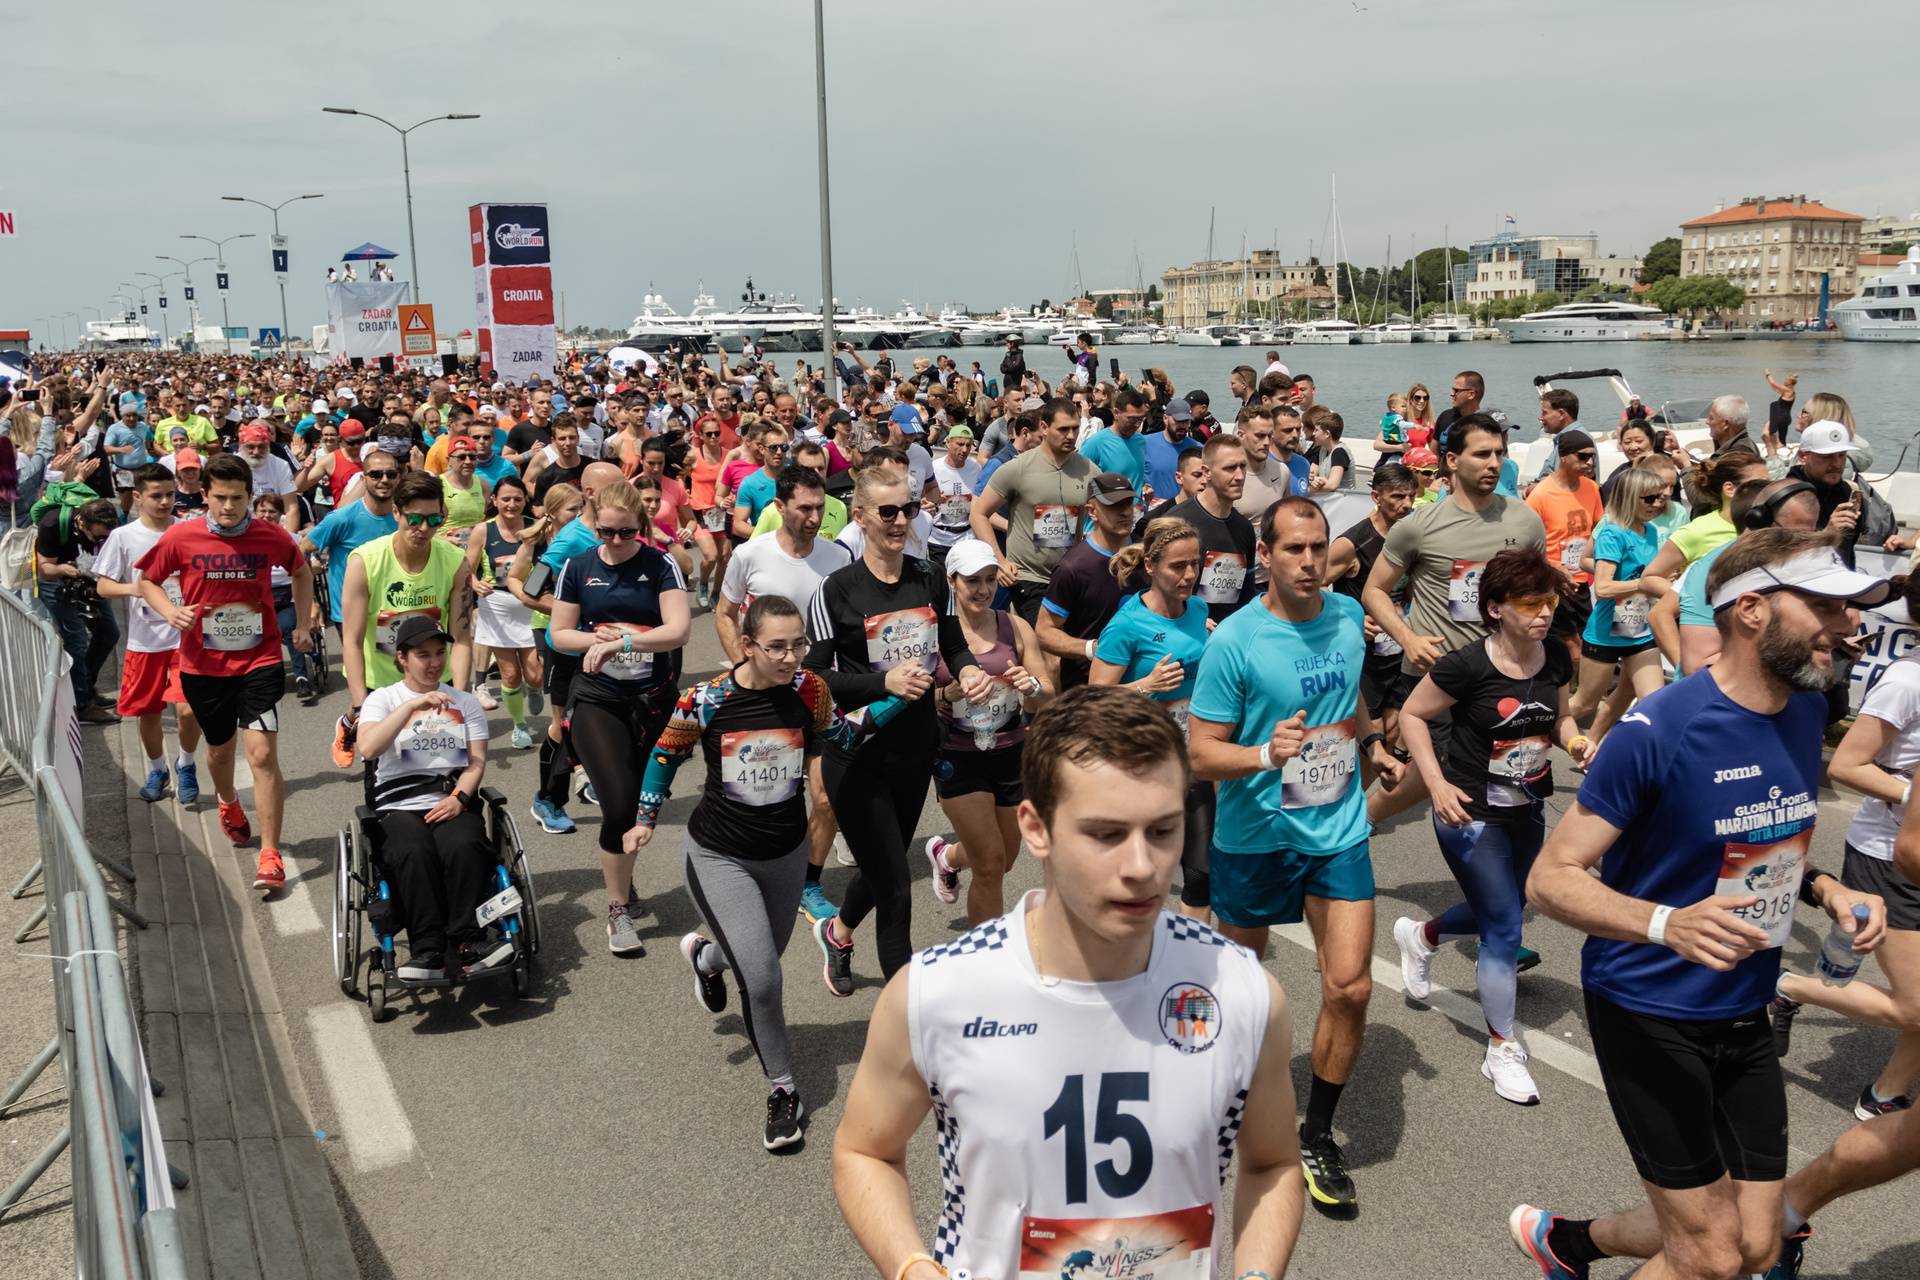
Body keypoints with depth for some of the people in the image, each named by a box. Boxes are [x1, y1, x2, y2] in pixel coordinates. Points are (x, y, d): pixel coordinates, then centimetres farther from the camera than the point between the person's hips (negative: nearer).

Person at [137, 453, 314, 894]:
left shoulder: (271, 536, -7)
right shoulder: (181, 537, -8)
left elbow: (301, 572, 14)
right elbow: (147, 581, 6)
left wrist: (303, 625, 7)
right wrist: (171, 612, -14)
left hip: (259, 660, -2)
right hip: (204, 664, 2)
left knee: (263, 754, -13)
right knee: (219, 748, 20)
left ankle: (270, 856, -7)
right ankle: (228, 802, 55)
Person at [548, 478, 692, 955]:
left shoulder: (661, 566, -3)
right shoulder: (577, 568, 2)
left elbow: (678, 630, -15)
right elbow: (559, 634, 7)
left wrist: (624, 641, -26)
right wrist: (596, 639, -12)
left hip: (654, 700, 1)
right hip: (597, 700, -1)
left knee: (644, 804, 12)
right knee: (620, 803, -13)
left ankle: (617, 867, 40)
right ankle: (618, 912, 0)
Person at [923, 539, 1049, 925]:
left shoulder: (1015, 628, -2)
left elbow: (1047, 701, -1)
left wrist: (1032, 688, -23)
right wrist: (951, 693, -27)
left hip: (1012, 755, 4)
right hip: (958, 759, -4)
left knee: (1005, 860, 19)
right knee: (990, 864, -8)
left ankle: (945, 854, 53)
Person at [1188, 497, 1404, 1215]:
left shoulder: (1348, 616, 0)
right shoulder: (1234, 641, -17)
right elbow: (1201, 754, -16)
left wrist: (1373, 746, 9)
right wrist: (1266, 754, -32)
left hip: (1338, 830, 3)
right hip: (1254, 834, -3)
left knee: (1350, 987, -5)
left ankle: (1317, 1136, 15)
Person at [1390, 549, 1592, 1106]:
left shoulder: (1556, 658, -6)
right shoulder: (1468, 666, -24)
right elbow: (1412, 715, -13)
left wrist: (1575, 739, -12)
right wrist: (1438, 783, -19)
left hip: (1527, 812, 7)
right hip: (1471, 814, -7)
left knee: (1501, 910, 22)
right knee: (1505, 928, -2)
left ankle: (1420, 935, 53)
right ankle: (1503, 1051, 17)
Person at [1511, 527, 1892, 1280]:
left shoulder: (1807, 709, -1)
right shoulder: (1659, 729, -22)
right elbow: (1550, 879, -20)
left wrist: (1824, 890, -3)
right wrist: (1667, 923, -35)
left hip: (1743, 1015, 7)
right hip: (1649, 1012, -7)